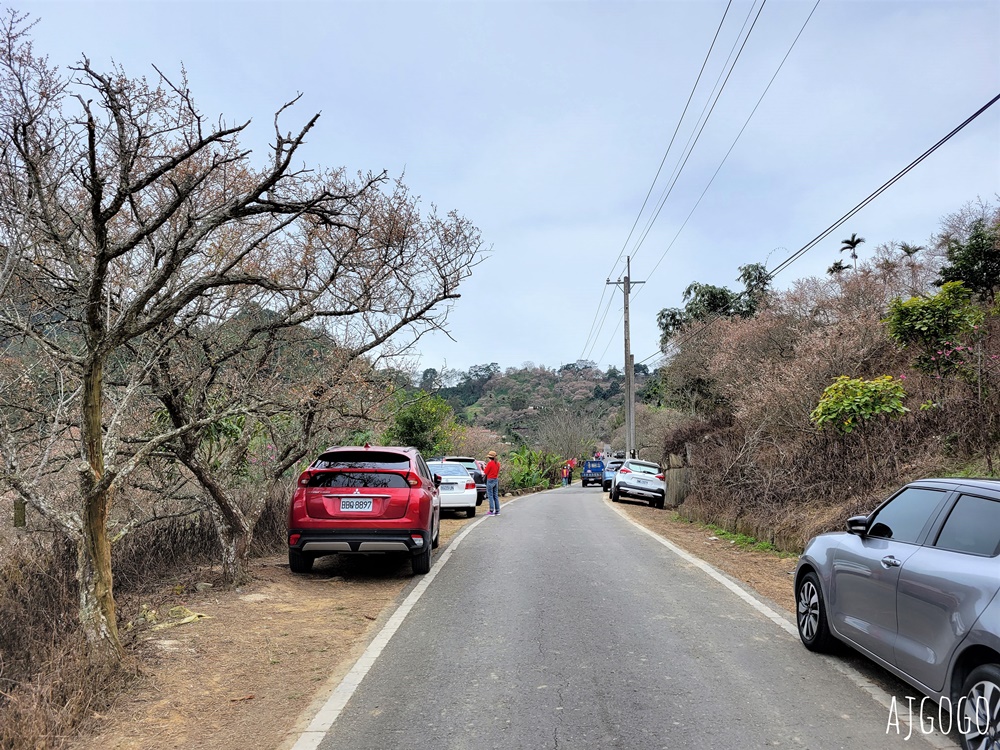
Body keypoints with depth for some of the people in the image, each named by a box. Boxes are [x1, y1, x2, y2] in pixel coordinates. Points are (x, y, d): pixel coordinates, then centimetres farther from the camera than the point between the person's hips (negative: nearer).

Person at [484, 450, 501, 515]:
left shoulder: (490, 463, -16)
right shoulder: (497, 463, 6)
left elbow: (485, 472, -11)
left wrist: (485, 468, 9)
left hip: (490, 480, -7)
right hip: (496, 480, 7)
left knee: (490, 496, -3)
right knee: (496, 496, 12)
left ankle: (491, 511, -6)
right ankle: (497, 511, 14)